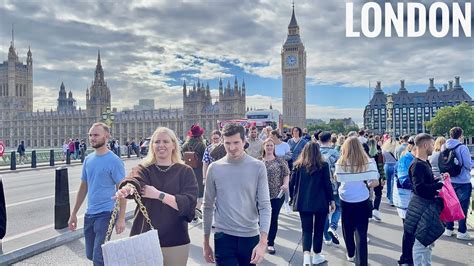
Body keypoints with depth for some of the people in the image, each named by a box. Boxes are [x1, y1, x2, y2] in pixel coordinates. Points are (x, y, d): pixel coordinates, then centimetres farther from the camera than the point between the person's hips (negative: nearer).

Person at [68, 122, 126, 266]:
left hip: (106, 213, -7)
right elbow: (83, 187, 14)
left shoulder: (114, 161, -12)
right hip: (89, 214, 7)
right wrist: (74, 213, 14)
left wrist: (121, 218, -16)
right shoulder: (88, 159, 7)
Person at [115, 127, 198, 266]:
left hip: (176, 242, -1)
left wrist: (158, 195, -22)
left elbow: (188, 204, -14)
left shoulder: (185, 171, -2)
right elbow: (133, 181, -21)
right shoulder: (143, 169, 1)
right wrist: (127, 189, -43)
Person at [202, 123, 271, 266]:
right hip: (223, 236, 0)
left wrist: (263, 242, -16)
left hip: (251, 236, 1)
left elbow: (265, 206, -7)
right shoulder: (214, 168, -3)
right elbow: (208, 206, 4)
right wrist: (206, 242, 7)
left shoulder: (258, 167, -6)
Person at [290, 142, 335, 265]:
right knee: (318, 229, 14)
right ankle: (316, 256, 25)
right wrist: (332, 200, 5)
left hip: (303, 202, 2)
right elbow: (327, 184, -5)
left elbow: (292, 183, 4)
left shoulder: (299, 165, 1)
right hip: (320, 202, -1)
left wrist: (295, 198, 18)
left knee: (306, 230, 7)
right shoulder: (323, 165, -6)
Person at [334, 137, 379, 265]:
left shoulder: (341, 163, -10)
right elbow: (375, 183, -10)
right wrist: (367, 184, 10)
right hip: (362, 201, 0)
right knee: (361, 233, 4)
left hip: (345, 201, 1)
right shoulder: (367, 162, -8)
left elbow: (337, 180, -4)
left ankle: (351, 255, 37)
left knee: (348, 230, 19)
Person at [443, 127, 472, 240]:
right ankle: (462, 232, 9)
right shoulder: (462, 148, -15)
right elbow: (468, 164, -15)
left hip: (450, 181, 6)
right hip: (463, 182, -6)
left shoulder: (446, 148, 3)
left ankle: (448, 229, 20)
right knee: (463, 207, 3)